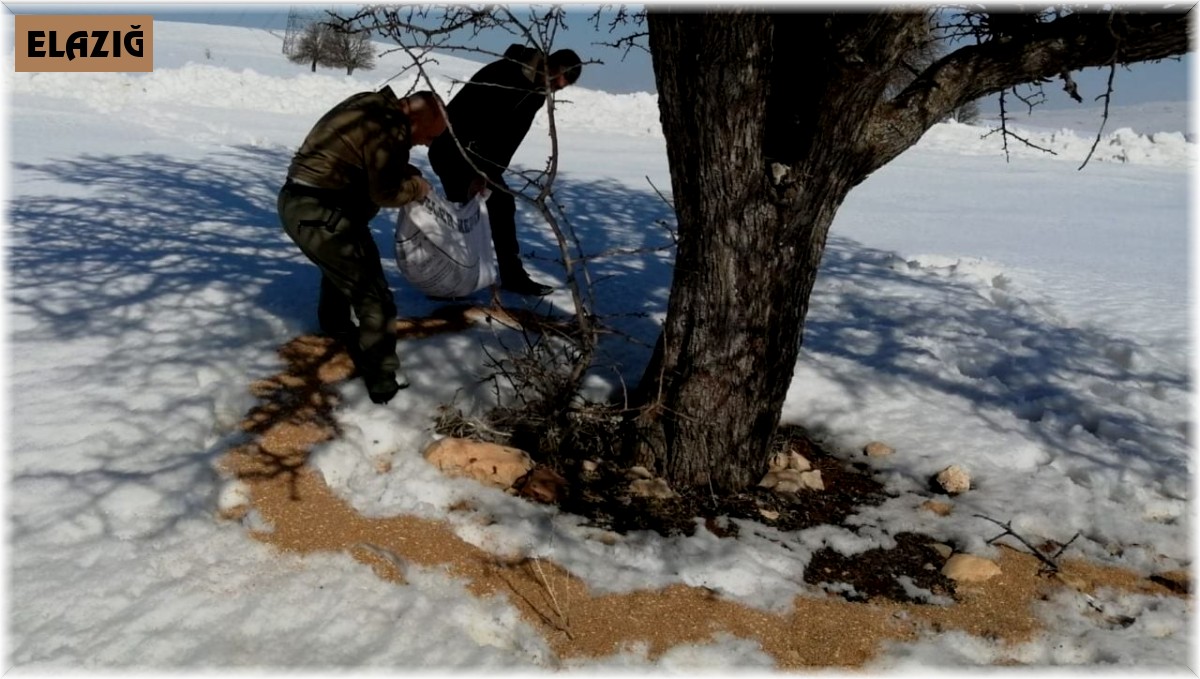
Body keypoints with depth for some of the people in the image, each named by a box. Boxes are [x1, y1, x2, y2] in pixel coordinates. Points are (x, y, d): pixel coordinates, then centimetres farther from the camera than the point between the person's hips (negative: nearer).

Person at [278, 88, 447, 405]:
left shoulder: (373, 107, 10)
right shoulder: (388, 127, -20)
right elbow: (385, 192, -18)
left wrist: (409, 174, 6)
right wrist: (416, 186, -1)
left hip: (297, 201, 11)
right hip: (319, 214, -11)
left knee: (342, 264, 36)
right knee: (374, 295, -7)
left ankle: (336, 327, 58)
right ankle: (383, 378, -4)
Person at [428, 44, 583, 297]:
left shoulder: (538, 90, 3)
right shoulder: (506, 74, -25)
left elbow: (511, 135, -4)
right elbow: (485, 123, -29)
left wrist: (486, 173, -12)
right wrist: (482, 172, -28)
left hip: (477, 151, 9)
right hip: (451, 148, -9)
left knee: (503, 205, 7)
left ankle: (512, 276, 13)